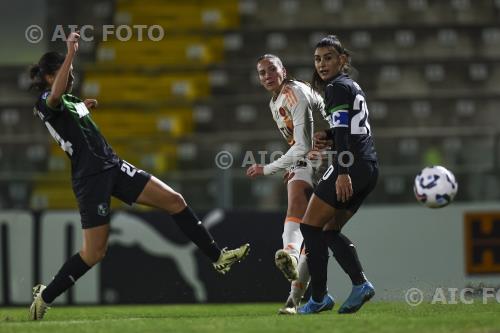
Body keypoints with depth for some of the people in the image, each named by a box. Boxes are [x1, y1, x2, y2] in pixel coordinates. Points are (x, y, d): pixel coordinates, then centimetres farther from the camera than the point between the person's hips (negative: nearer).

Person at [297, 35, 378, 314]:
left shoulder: (337, 88, -7)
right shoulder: (353, 87, 23)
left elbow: (342, 132, -18)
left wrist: (342, 173, -25)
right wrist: (327, 139, 7)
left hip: (351, 166, -9)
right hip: (370, 169, 9)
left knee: (311, 226, -4)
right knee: (330, 230, 14)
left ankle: (319, 297, -7)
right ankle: (360, 283, 1)